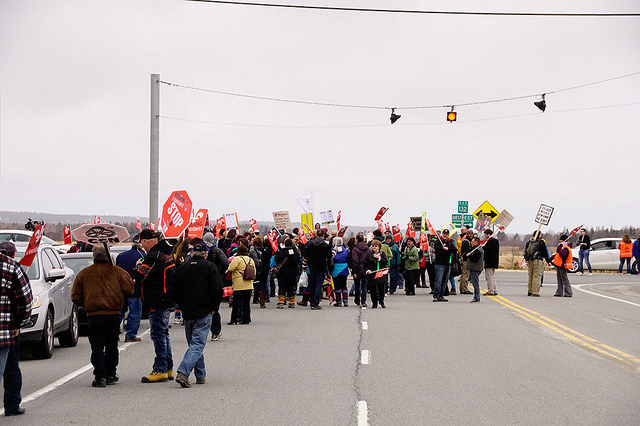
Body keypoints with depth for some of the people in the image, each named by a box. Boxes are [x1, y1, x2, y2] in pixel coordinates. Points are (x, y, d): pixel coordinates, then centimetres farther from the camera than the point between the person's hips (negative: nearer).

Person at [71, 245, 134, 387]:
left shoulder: (84, 273, 2)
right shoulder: (117, 272, 0)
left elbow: (75, 297, 4)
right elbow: (129, 289, 1)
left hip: (93, 315, 0)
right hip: (113, 314, 0)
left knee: (97, 347, 1)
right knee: (111, 345, 13)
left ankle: (100, 376, -7)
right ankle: (110, 375, 17)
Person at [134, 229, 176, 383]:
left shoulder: (154, 256, -18)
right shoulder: (167, 253, 14)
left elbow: (140, 275, -23)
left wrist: (139, 265, -2)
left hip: (158, 302, -10)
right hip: (167, 300, 10)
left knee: (158, 334, -7)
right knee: (163, 333, 15)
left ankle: (160, 370, -6)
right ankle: (168, 369, 20)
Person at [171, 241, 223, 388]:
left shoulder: (182, 267, 3)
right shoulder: (210, 267, -6)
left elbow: (174, 291, 6)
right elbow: (217, 290, -11)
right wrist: (214, 307, 3)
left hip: (187, 313, 4)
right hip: (203, 313, -4)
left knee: (194, 344, 17)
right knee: (197, 344, -6)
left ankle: (200, 375, 21)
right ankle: (183, 372, -23)